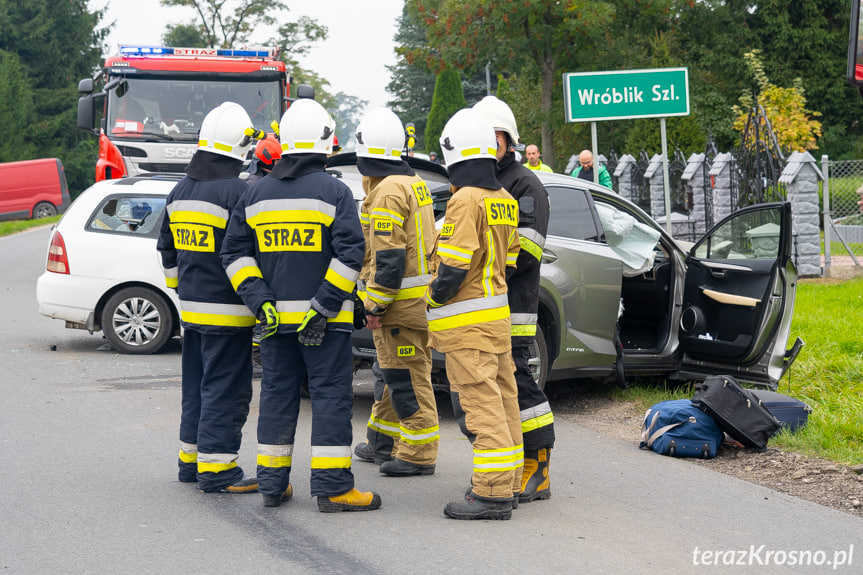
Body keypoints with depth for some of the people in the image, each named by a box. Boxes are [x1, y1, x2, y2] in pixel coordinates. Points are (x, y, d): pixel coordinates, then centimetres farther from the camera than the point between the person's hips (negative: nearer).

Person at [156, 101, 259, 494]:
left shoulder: (179, 192, 10)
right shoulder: (236, 192, -16)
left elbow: (168, 251, 19)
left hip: (191, 306, 8)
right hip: (227, 310, -8)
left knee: (197, 385, 17)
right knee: (225, 389, -4)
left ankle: (191, 458, 24)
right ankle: (216, 469, -3)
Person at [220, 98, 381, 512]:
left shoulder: (257, 194, 8)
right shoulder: (334, 192, -7)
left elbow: (234, 252, 5)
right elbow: (351, 253, -16)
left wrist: (260, 301, 0)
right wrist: (323, 305, -15)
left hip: (275, 318, 5)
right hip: (325, 321, -5)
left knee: (277, 394, 13)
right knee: (330, 396, -1)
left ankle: (272, 483, 16)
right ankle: (332, 488, -3)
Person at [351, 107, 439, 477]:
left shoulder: (387, 191, -17)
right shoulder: (414, 183, 14)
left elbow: (388, 255, -22)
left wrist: (375, 304, -17)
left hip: (399, 302, -10)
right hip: (418, 293, 10)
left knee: (407, 377, -5)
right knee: (394, 372, 18)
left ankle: (418, 454, 0)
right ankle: (382, 442, 29)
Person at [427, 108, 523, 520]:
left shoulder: (466, 200, -16)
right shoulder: (504, 200, 12)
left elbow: (454, 264, -20)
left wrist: (434, 300, -6)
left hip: (467, 323, -9)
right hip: (498, 314, 9)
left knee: (480, 404, -9)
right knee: (501, 399, 14)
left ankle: (492, 492, -10)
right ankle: (507, 482, 22)